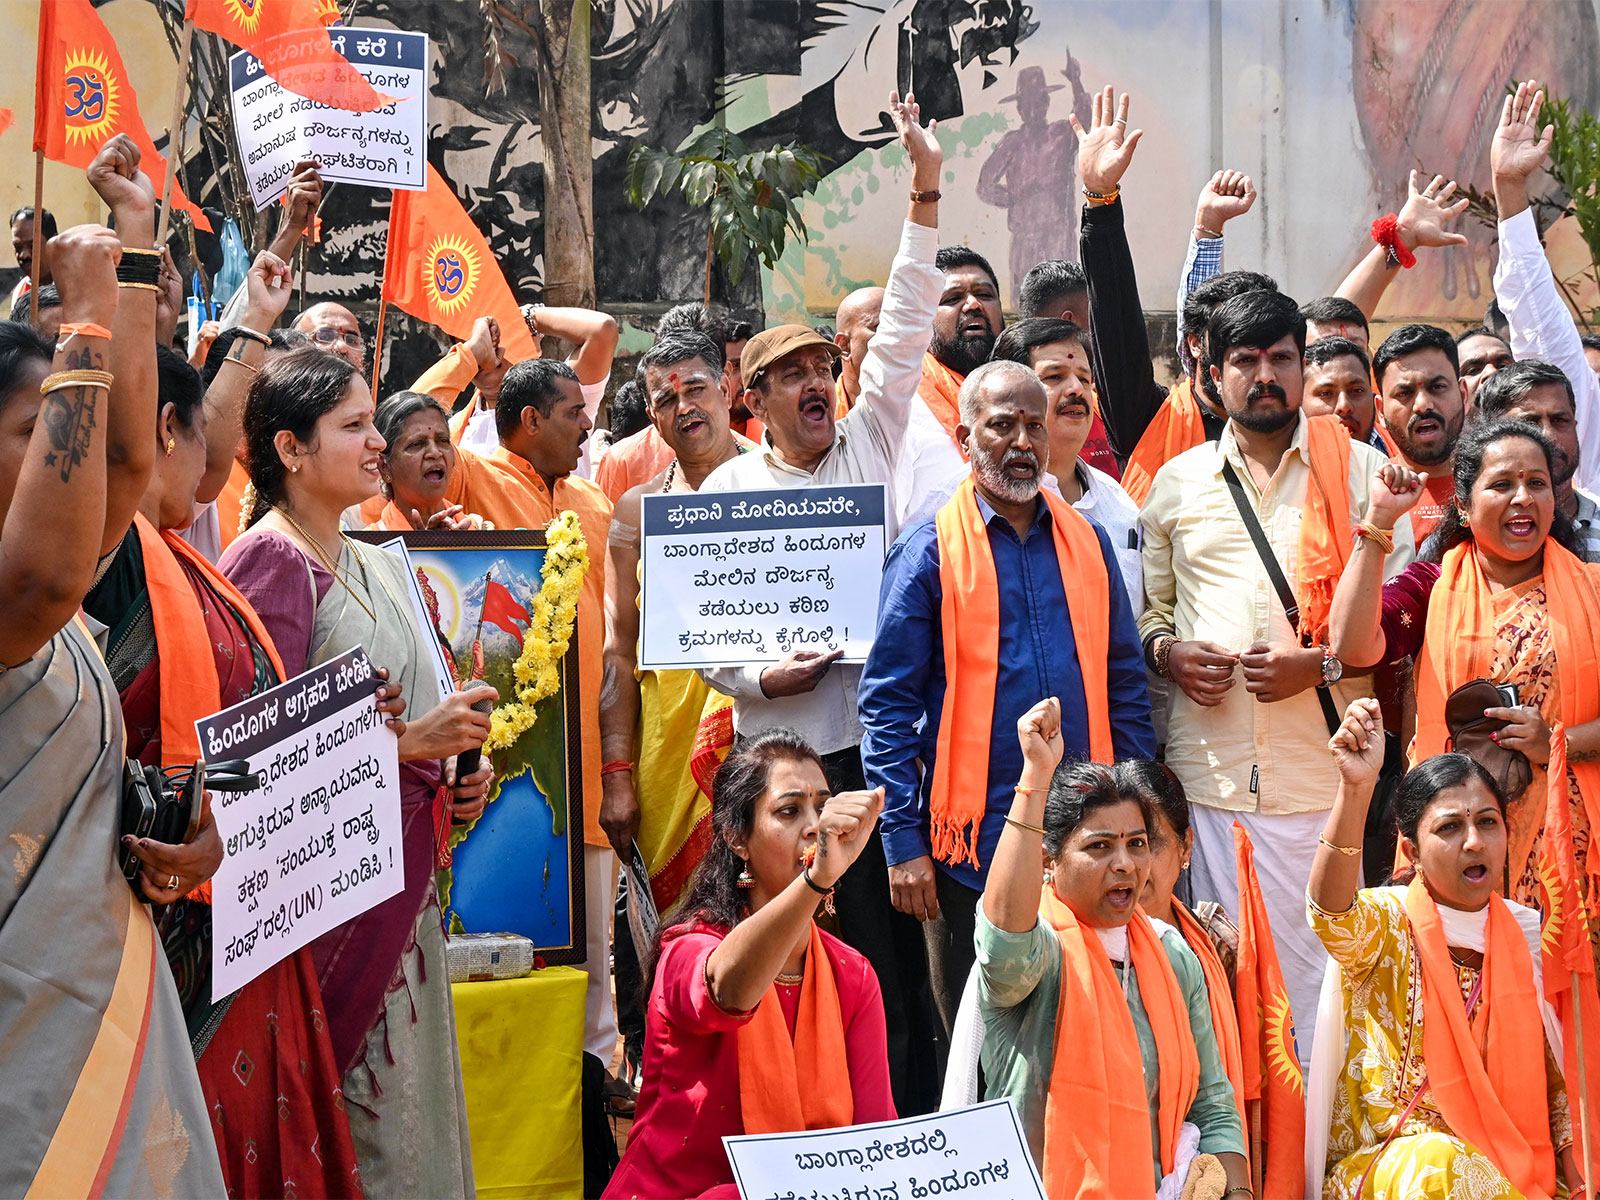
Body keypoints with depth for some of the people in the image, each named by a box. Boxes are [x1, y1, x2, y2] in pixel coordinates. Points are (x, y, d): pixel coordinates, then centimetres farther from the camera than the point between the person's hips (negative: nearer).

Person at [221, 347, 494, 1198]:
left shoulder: (377, 567, 16)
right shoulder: (270, 563, -11)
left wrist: (454, 775, 9)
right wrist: (408, 741, -18)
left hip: (401, 865, 8)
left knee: (408, 1087, 9)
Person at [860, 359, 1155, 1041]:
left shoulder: (1087, 543, 10)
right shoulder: (929, 553, -3)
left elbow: (1125, 687, 14)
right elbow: (887, 705, -4)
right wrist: (903, 844, -10)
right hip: (973, 845, -3)